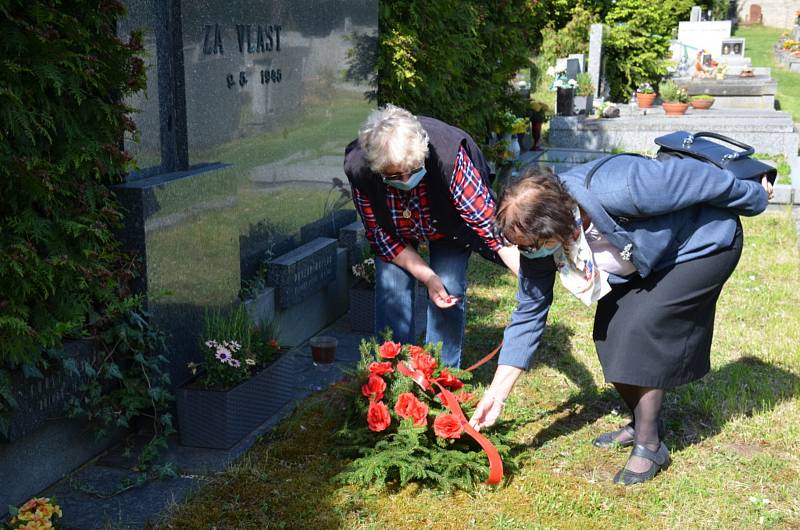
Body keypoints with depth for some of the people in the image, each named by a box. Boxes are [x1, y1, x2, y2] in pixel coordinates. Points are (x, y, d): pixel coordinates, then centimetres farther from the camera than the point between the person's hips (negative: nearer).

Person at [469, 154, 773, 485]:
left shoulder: (616, 191, -42)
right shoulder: (538, 234, -19)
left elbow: (699, 179, -27)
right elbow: (528, 313, -11)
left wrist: (753, 197, -7)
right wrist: (497, 393, -15)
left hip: (705, 244, -7)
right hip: (649, 259, 7)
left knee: (641, 328, -20)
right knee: (609, 333, -3)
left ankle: (650, 445, -5)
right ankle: (642, 424, 21)